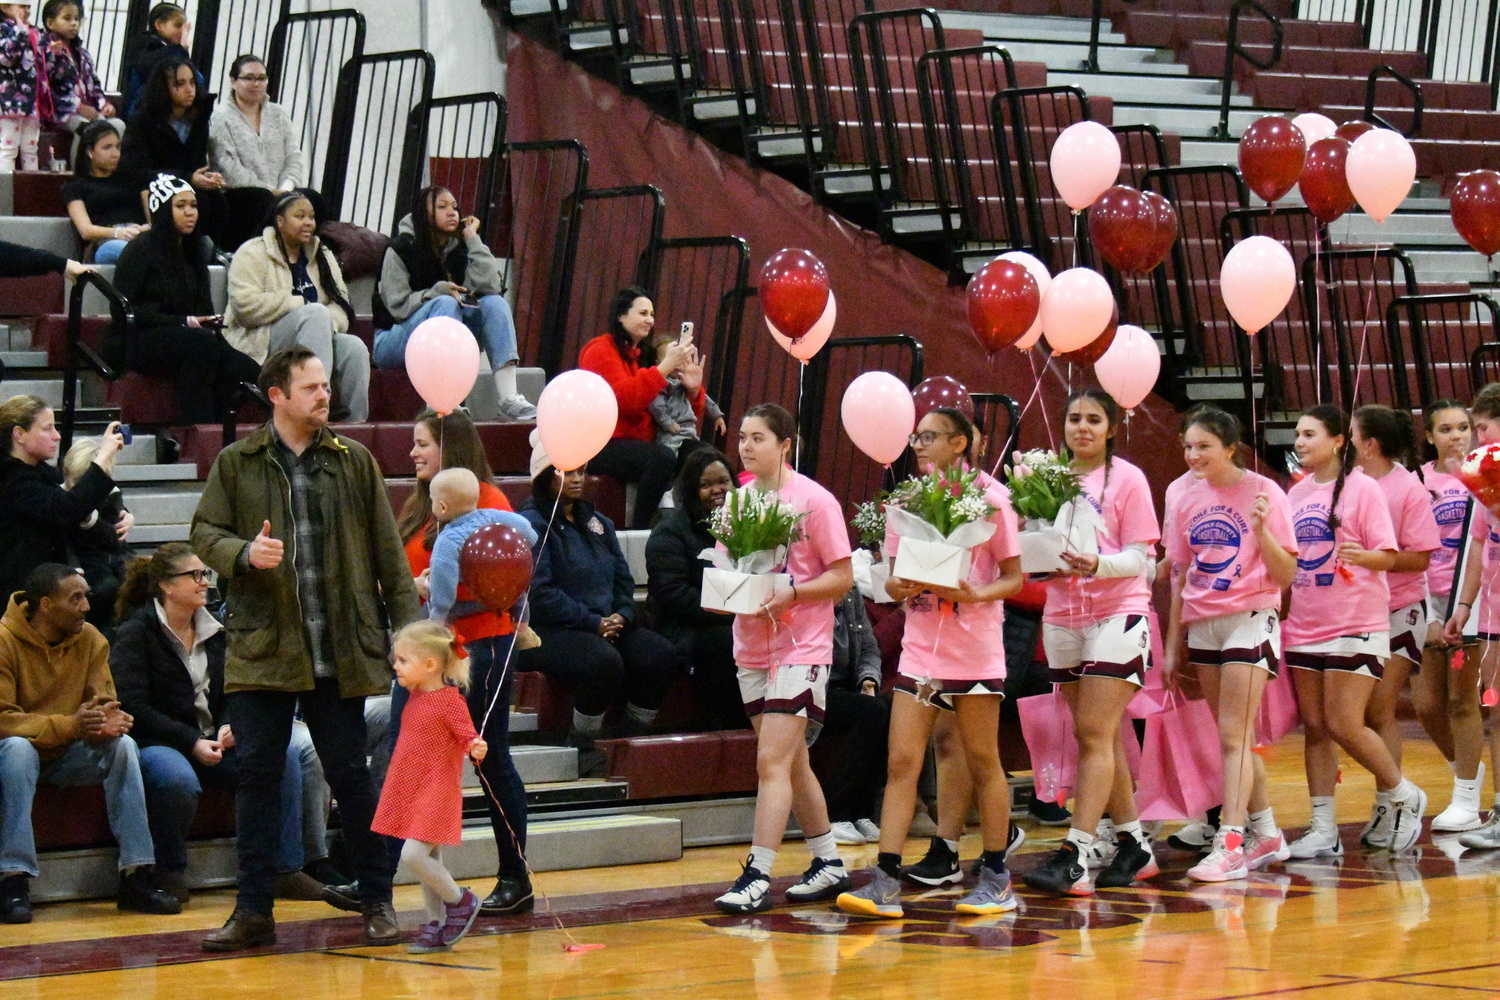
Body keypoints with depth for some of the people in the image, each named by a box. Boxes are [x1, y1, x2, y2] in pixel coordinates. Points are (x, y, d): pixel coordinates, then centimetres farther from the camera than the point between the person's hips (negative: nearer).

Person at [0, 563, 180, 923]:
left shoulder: (90, 639, -1)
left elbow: (103, 703, 0)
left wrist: (108, 722, -28)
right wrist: (69, 725, -35)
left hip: (66, 757, 5)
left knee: (123, 746, -21)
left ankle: (136, 875, -21)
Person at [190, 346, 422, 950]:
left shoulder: (353, 462, 7)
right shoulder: (237, 464, 5)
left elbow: (387, 553, 8)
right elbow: (204, 533, 6)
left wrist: (408, 625, 2)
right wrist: (245, 554, -15)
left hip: (340, 650, 0)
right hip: (261, 646, 0)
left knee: (350, 775, 4)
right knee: (256, 775, 1)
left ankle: (377, 901, 16)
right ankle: (253, 912, 6)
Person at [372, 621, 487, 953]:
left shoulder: (450, 700, -14)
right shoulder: (415, 698, 11)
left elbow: (467, 736, -20)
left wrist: (476, 749, -37)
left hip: (436, 792, -8)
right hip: (411, 791, 8)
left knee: (413, 854, -17)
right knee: (427, 860, 10)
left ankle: (460, 901, 2)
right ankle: (438, 926, 17)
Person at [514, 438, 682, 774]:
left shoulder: (596, 522, 21)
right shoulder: (532, 523, -5)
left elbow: (622, 577, 18)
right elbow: (539, 594, -14)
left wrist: (621, 614, -4)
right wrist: (593, 623, -17)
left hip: (605, 625, 7)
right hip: (545, 631, -7)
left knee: (661, 655, -17)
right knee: (603, 661, -35)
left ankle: (632, 741, -3)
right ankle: (582, 748, -15)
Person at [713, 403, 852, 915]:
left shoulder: (814, 500, -9)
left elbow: (842, 577, -8)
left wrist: (790, 593, -22)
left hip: (800, 647, -7)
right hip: (751, 647, 7)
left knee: (772, 762, -13)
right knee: (791, 762, 13)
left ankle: (757, 878, -14)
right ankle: (829, 865, 25)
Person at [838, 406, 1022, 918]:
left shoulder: (989, 498, -4)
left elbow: (1014, 577, -3)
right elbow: (893, 582, 12)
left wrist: (974, 594, -21)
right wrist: (902, 586, -12)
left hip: (975, 652, -4)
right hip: (919, 651, 4)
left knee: (983, 762, 5)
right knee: (901, 761, -5)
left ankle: (996, 878, 16)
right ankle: (885, 882, -8)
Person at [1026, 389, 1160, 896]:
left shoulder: (1127, 478, -3)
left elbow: (1139, 557, -7)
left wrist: (1099, 565, -26)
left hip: (1118, 613, -5)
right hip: (1062, 619, 5)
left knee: (1095, 734, -11)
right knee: (1097, 736, 9)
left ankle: (1075, 856, -17)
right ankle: (1134, 845, 20)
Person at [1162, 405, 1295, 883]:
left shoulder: (1262, 492, -7)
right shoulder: (1186, 501, 8)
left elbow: (1286, 575, -8)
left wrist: (1260, 530, -24)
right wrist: (1172, 644, 15)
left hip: (1250, 620, -6)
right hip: (1203, 625, 6)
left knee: (1234, 736, -13)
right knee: (1235, 739, 12)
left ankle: (1230, 844, -18)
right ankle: (1266, 833, 23)